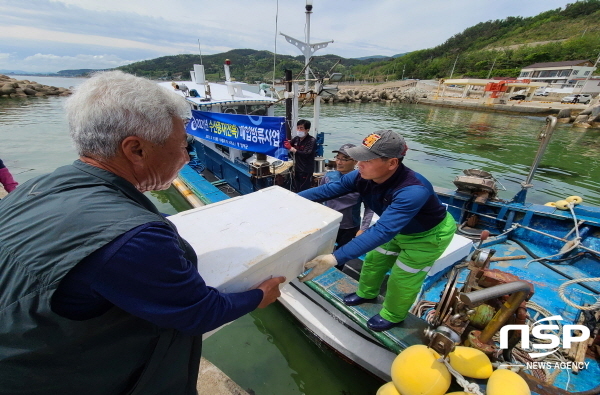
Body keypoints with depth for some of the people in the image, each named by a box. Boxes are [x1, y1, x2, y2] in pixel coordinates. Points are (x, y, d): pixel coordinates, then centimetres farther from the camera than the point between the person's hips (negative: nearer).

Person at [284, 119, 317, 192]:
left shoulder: (312, 140, -13)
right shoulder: (296, 138, 6)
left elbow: (305, 154, -25)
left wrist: (291, 148, -27)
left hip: (306, 171, -6)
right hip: (296, 169, 6)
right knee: (294, 191, 11)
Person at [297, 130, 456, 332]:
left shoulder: (413, 191, -45)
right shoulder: (363, 176, -25)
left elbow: (382, 231, -53)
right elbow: (328, 189, -18)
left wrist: (335, 258, -59)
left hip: (429, 235, -6)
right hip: (398, 228, 6)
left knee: (402, 278, 6)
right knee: (374, 260, 17)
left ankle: (392, 316, 37)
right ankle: (366, 293, 47)